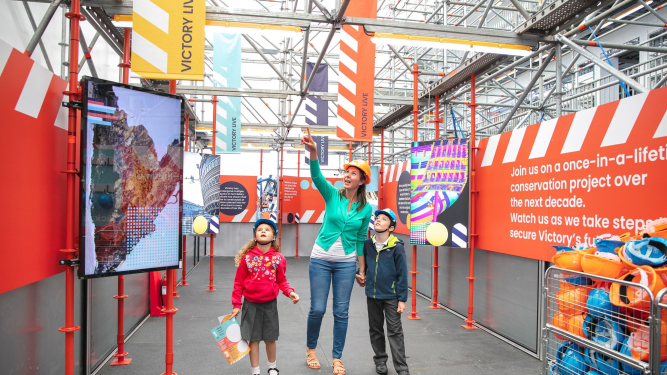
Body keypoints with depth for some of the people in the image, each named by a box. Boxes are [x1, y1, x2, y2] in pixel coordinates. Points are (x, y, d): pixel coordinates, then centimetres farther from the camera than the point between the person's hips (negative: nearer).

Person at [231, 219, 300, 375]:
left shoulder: (278, 258, -5)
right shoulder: (247, 257, -9)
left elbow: (281, 281, 3)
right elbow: (238, 282, -3)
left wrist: (290, 292, -15)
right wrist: (236, 305, -2)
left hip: (270, 304, 1)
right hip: (251, 304, -1)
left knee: (270, 338, 15)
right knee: (253, 339, 8)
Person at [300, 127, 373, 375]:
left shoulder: (366, 208, 0)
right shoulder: (332, 195, -4)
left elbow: (361, 240, 6)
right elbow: (316, 176, -22)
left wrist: (362, 270, 7)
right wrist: (313, 151, -40)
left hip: (347, 263, 1)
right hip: (321, 259, -1)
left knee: (341, 312, 6)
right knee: (317, 309, 2)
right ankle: (310, 348, 30)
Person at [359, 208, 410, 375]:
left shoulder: (397, 247, -13)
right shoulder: (367, 244, -2)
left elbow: (402, 275, -11)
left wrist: (402, 299, -11)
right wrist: (360, 275, 4)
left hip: (391, 297, -4)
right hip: (372, 295, 4)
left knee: (395, 331, 1)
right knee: (375, 330, 15)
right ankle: (380, 361, 32)